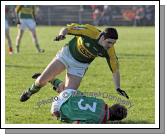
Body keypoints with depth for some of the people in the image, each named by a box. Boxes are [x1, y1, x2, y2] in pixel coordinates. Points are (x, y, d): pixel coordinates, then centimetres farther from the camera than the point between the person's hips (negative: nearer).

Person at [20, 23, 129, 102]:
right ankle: (31, 91, 30)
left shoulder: (109, 50, -23)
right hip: (67, 54, -1)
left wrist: (118, 88, -17)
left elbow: (115, 69, -12)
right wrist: (62, 34, -41)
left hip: (80, 65, 1)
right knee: (42, 80, -4)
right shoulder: (90, 31, -30)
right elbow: (68, 28, -20)